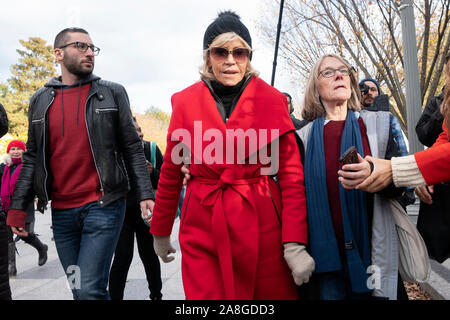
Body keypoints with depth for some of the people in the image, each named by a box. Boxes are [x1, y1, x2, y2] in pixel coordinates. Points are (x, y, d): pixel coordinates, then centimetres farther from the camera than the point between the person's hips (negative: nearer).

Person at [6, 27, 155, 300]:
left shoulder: (112, 93, 3)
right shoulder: (40, 101, 10)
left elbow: (132, 148, 1)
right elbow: (32, 157, 12)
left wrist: (145, 194, -8)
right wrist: (17, 206, 6)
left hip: (103, 206, -3)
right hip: (61, 213, 4)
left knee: (90, 290, -10)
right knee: (79, 290, 13)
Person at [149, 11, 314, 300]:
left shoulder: (271, 100, -1)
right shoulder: (186, 102, 2)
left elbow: (291, 173, -4)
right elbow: (171, 172, 10)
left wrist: (295, 243, -11)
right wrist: (161, 232, 15)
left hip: (262, 224, 0)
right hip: (203, 233, 1)